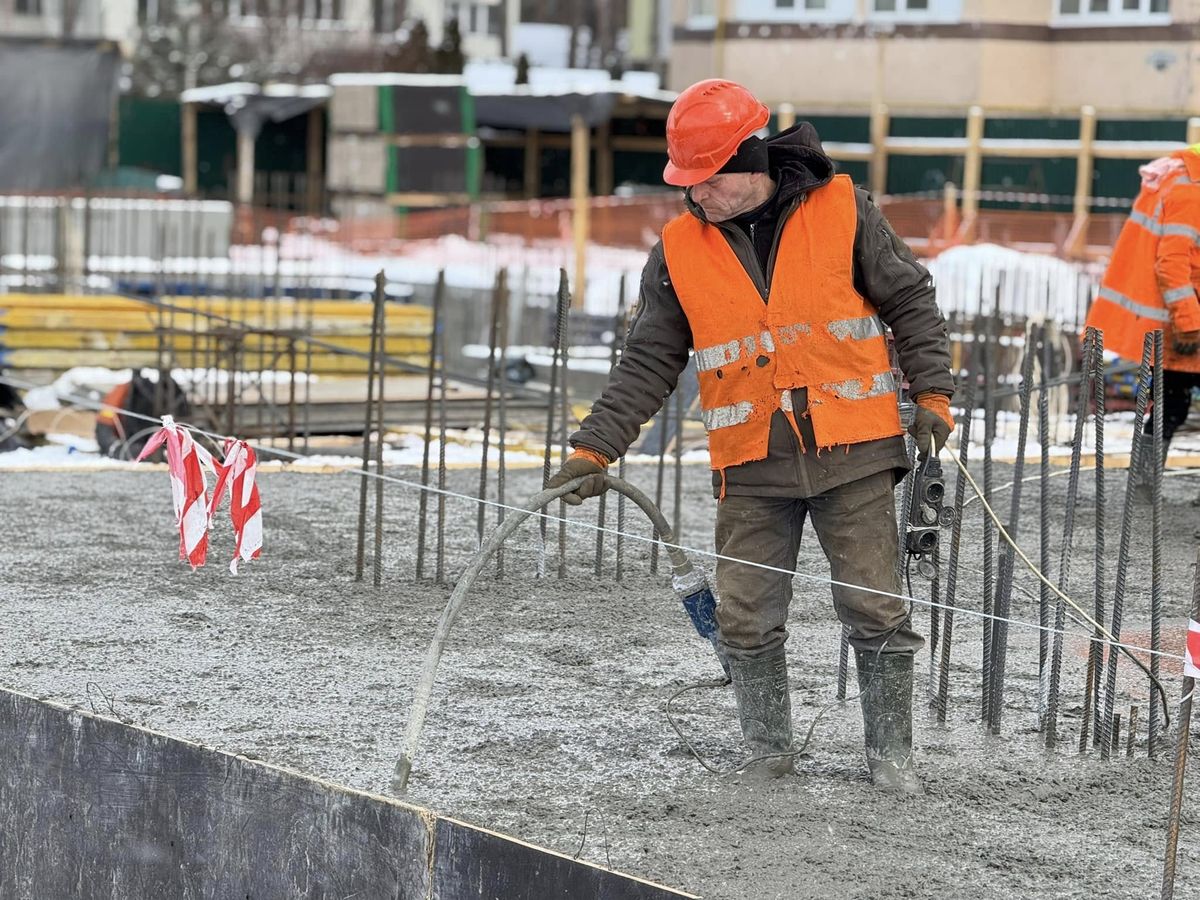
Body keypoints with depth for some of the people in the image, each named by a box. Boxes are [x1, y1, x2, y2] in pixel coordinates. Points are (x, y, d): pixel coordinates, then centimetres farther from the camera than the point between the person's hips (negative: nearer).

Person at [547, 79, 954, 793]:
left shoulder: (842, 212, -3)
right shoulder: (680, 252, 2)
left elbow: (911, 304, 7)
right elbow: (648, 363, 6)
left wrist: (932, 394, -1)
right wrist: (596, 449, -1)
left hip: (852, 454, -2)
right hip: (753, 470, 2)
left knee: (877, 611, 0)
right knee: (747, 622, 0)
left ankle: (892, 751, 14)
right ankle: (769, 755, 17)